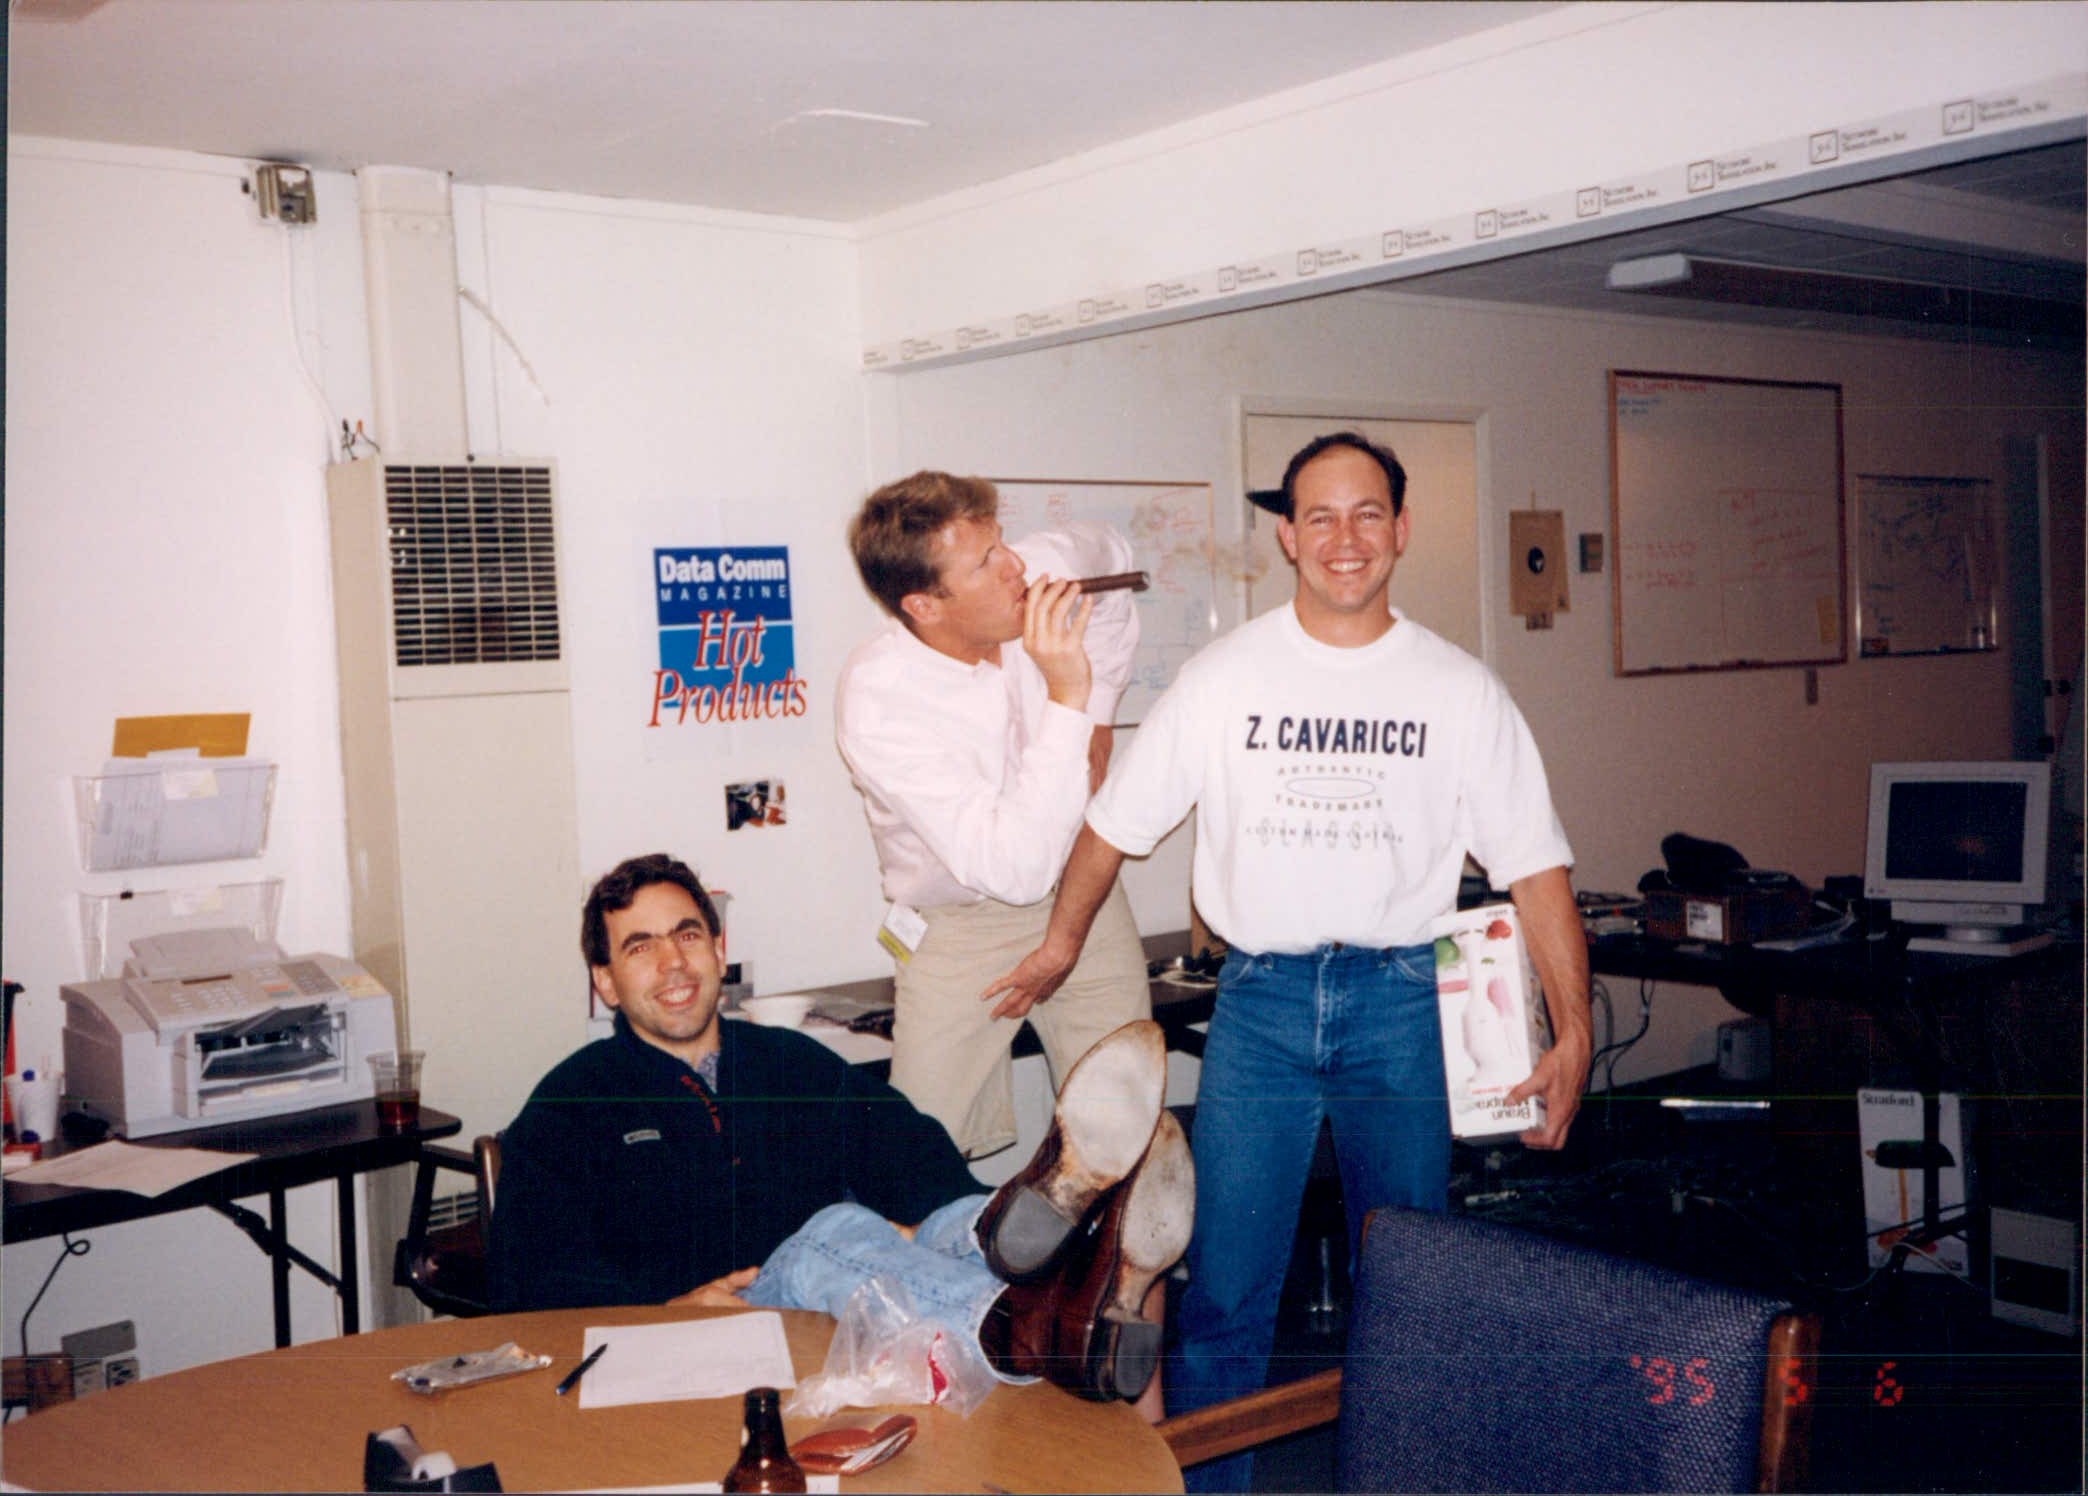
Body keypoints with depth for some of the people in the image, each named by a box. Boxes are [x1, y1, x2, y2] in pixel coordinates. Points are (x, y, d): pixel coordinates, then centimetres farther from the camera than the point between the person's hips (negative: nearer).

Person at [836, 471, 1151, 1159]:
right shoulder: (875, 698, -29)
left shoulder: (1045, 571, -15)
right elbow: (1016, 868, -36)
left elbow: (1112, 555, 14)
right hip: (959, 930, -4)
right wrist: (1067, 699, -39)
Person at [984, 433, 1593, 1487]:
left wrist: (1572, 1034, -5)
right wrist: (1061, 941, 17)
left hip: (1400, 1000, 1)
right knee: (1223, 1290, 0)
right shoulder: (1225, 677, 2)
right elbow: (1118, 819, 12)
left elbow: (1534, 865, 2)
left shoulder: (1459, 689, 3)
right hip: (1259, 998, 0)